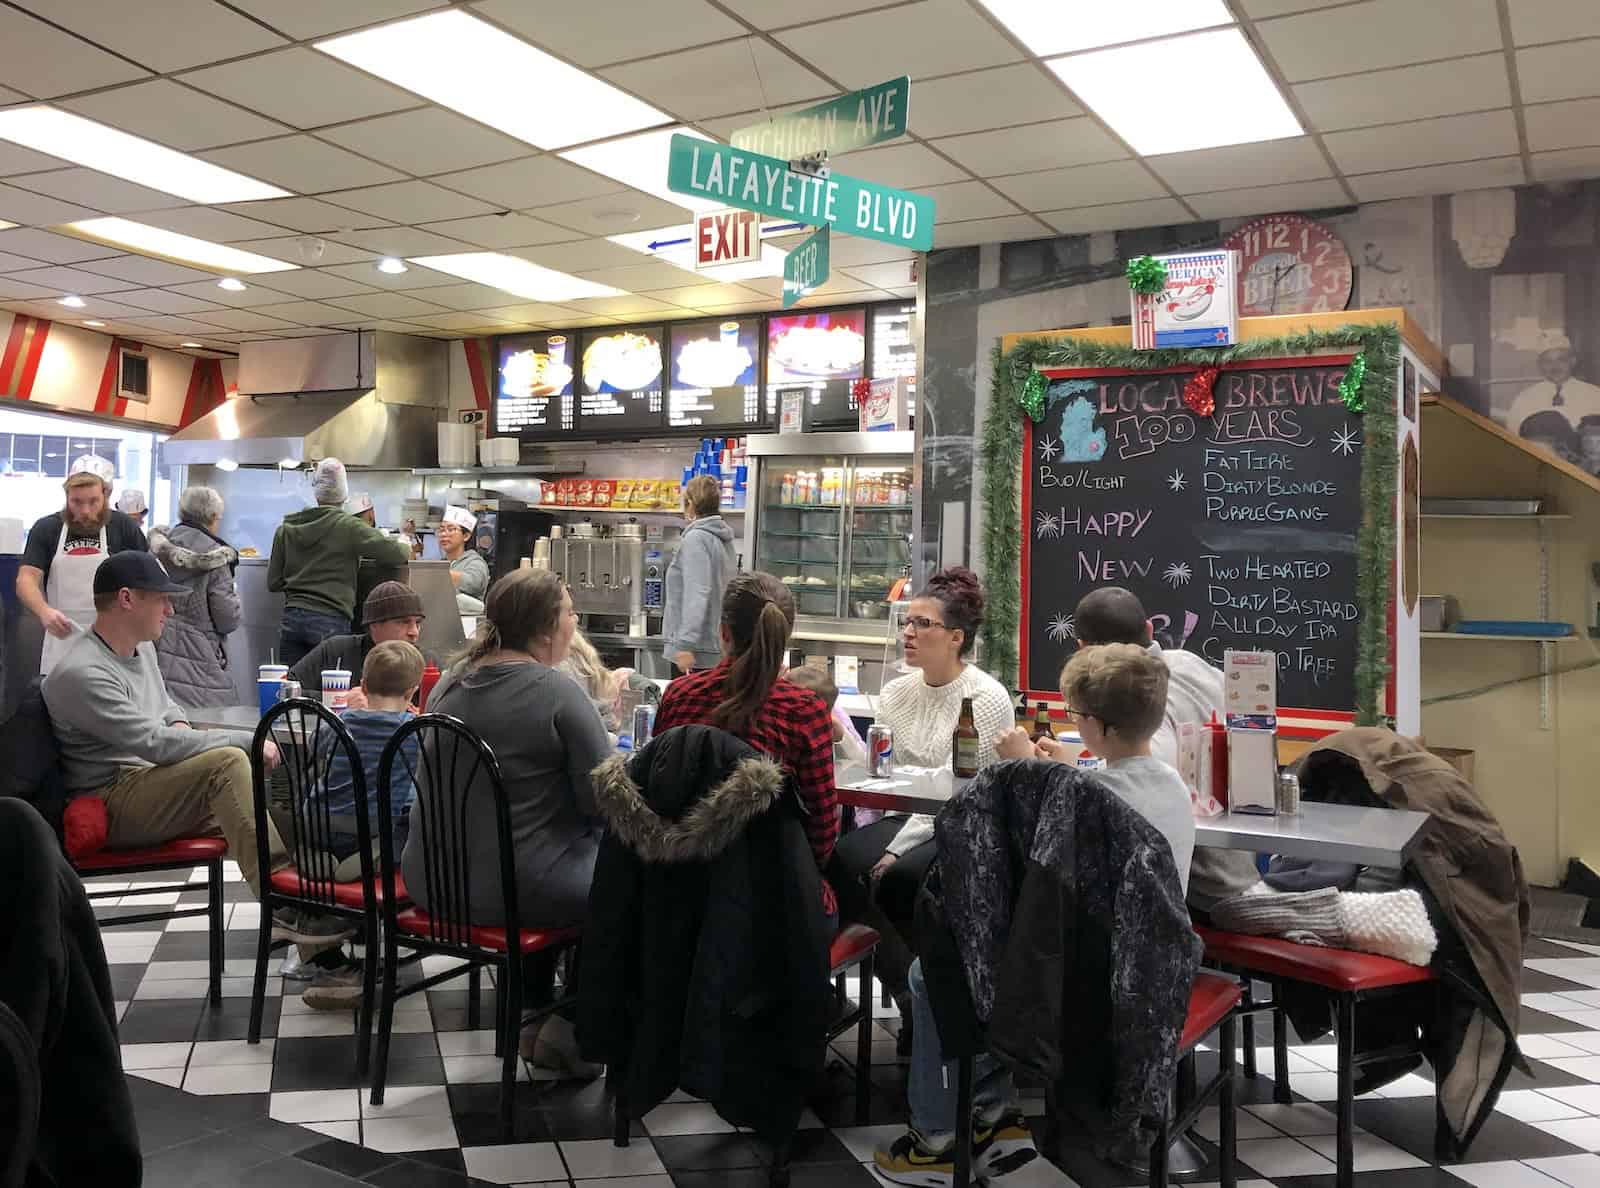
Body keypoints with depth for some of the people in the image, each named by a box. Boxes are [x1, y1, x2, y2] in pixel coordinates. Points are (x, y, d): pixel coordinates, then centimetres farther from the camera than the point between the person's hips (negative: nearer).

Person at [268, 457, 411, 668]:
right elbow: (393, 551, -10)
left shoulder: (286, 529, 8)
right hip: (330, 620, -4)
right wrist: (406, 551, 13)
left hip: (292, 619, 5)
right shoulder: (347, 526, -6)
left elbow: (273, 583, 12)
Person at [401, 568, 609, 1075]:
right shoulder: (556, 690, -17)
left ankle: (536, 1015, 37)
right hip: (513, 890, -7)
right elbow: (606, 798, -16)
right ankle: (570, 1029, 15)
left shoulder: (451, 680, 5)